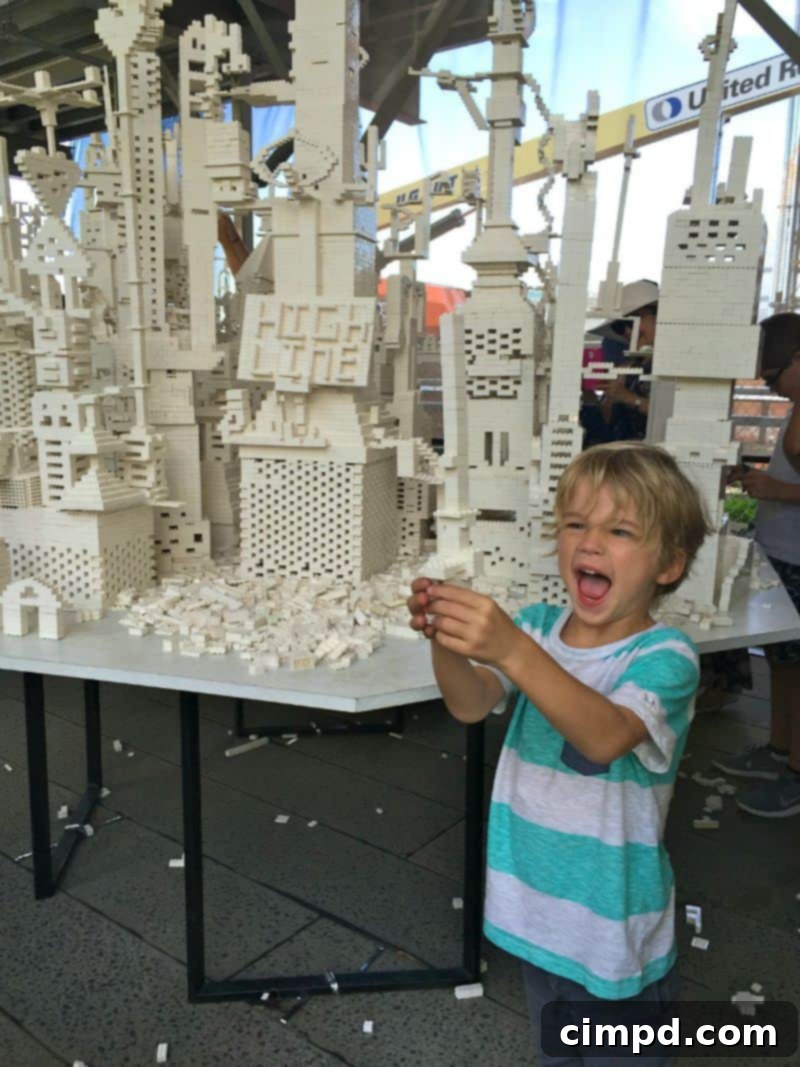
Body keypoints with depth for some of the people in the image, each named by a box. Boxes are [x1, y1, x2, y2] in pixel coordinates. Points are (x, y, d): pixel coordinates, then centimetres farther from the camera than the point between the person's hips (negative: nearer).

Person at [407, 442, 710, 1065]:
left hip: (617, 931, -4)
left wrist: (511, 650, -52)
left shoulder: (666, 657, -20)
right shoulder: (539, 626, -5)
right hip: (538, 911, 5)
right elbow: (471, 704, -17)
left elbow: (605, 736, -38)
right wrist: (445, 638, -38)